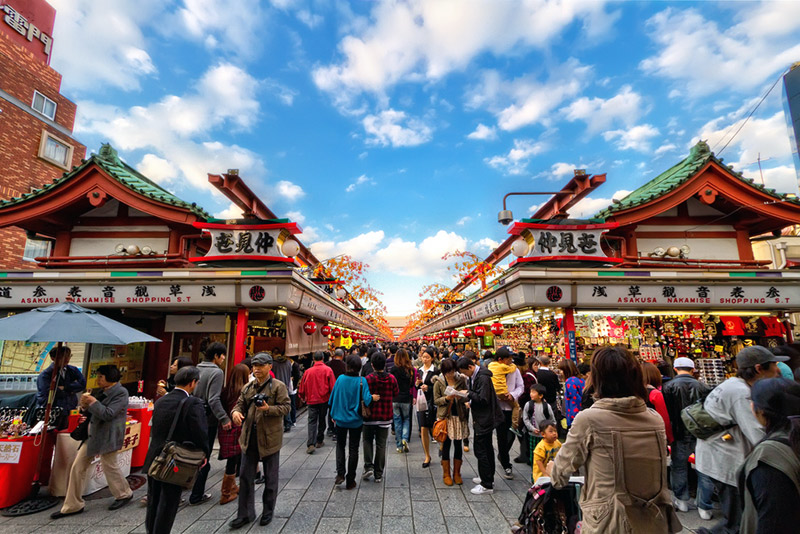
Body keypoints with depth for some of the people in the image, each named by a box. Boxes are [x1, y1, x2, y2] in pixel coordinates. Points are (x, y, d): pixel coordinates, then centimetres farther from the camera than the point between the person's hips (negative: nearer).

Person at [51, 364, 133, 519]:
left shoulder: (121, 393, -16)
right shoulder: (104, 392, 11)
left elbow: (108, 414, -22)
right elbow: (94, 412, 18)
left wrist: (93, 402, -17)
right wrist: (85, 406, -1)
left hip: (108, 436, -9)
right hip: (93, 434, 9)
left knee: (110, 467, 4)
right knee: (77, 467, 9)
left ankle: (124, 494, 28)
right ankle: (73, 505, 22)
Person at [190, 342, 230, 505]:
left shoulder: (197, 369, 5)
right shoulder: (216, 372, -18)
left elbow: (191, 393, 11)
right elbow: (214, 400, -24)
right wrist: (224, 418, -20)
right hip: (208, 420, -7)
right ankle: (197, 496, 15)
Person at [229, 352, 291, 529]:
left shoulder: (278, 386, -10)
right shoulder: (248, 387, 8)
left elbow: (286, 407, -14)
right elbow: (240, 404, 10)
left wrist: (268, 409, -28)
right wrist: (236, 412, -12)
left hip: (270, 438, -4)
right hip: (249, 438, 5)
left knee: (270, 478, 11)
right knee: (245, 476, 11)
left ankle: (268, 511, 31)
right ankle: (245, 514, 27)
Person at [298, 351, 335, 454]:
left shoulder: (308, 371, -4)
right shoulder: (328, 370, -8)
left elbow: (302, 386, 4)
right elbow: (333, 386, -9)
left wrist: (303, 397, 22)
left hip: (311, 400, 0)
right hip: (324, 399, 0)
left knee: (312, 421, 3)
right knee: (322, 420, 15)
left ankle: (311, 444, -10)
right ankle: (319, 441, 26)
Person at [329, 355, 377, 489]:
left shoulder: (340, 379, -8)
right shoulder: (362, 380, -14)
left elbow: (332, 398, -1)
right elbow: (367, 399, -23)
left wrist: (333, 414, 12)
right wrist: (373, 397, -1)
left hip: (341, 419, 1)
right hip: (356, 420, -1)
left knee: (340, 445, 20)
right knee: (353, 448, 11)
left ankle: (340, 473, 6)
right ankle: (350, 480, 18)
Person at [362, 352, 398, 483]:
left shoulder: (368, 379, -16)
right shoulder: (391, 379, -7)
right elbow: (396, 393, 7)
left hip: (370, 416, -2)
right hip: (385, 417, 2)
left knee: (368, 441, 18)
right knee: (381, 444, 11)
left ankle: (368, 466, 6)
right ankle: (378, 474, 17)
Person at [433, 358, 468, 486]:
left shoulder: (461, 379, 1)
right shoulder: (438, 382, -3)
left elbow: (467, 397, 4)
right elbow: (436, 400, -3)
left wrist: (460, 397, -17)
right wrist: (447, 398, -20)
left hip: (459, 416, 2)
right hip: (445, 416, -2)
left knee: (458, 445, 8)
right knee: (446, 444, 4)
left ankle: (457, 473, 23)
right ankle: (446, 474, 18)